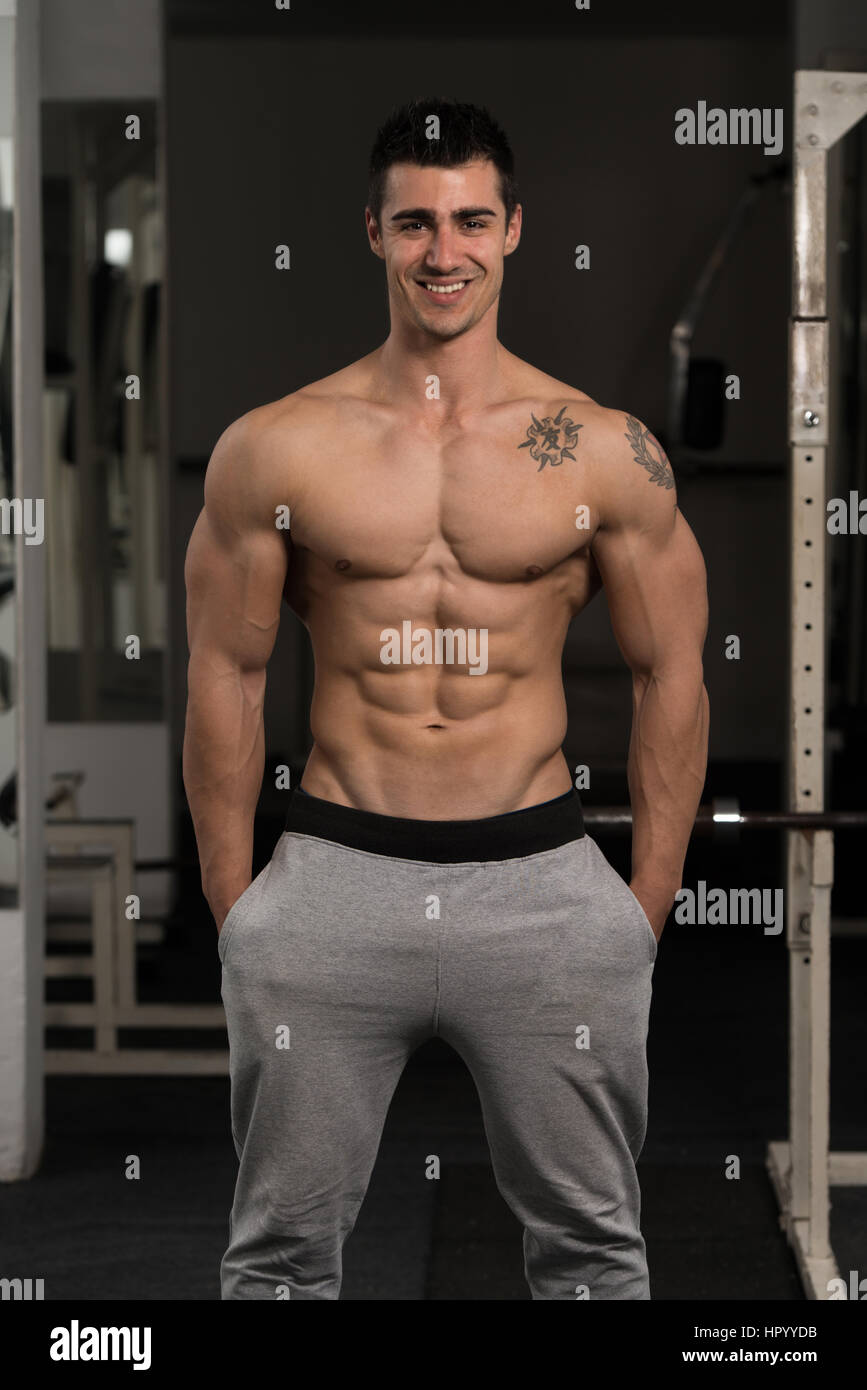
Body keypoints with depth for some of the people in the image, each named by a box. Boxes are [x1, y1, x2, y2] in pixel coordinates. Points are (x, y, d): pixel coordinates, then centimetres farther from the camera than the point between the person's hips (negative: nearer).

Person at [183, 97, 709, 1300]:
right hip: (333, 882, 0)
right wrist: (233, 907, 3)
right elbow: (226, 677, 5)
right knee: (282, 1248, 8)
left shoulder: (607, 453, 1)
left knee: (593, 1245, 9)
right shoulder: (274, 449, 1)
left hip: (541, 879, 0)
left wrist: (648, 906, 2)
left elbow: (670, 677, 6)